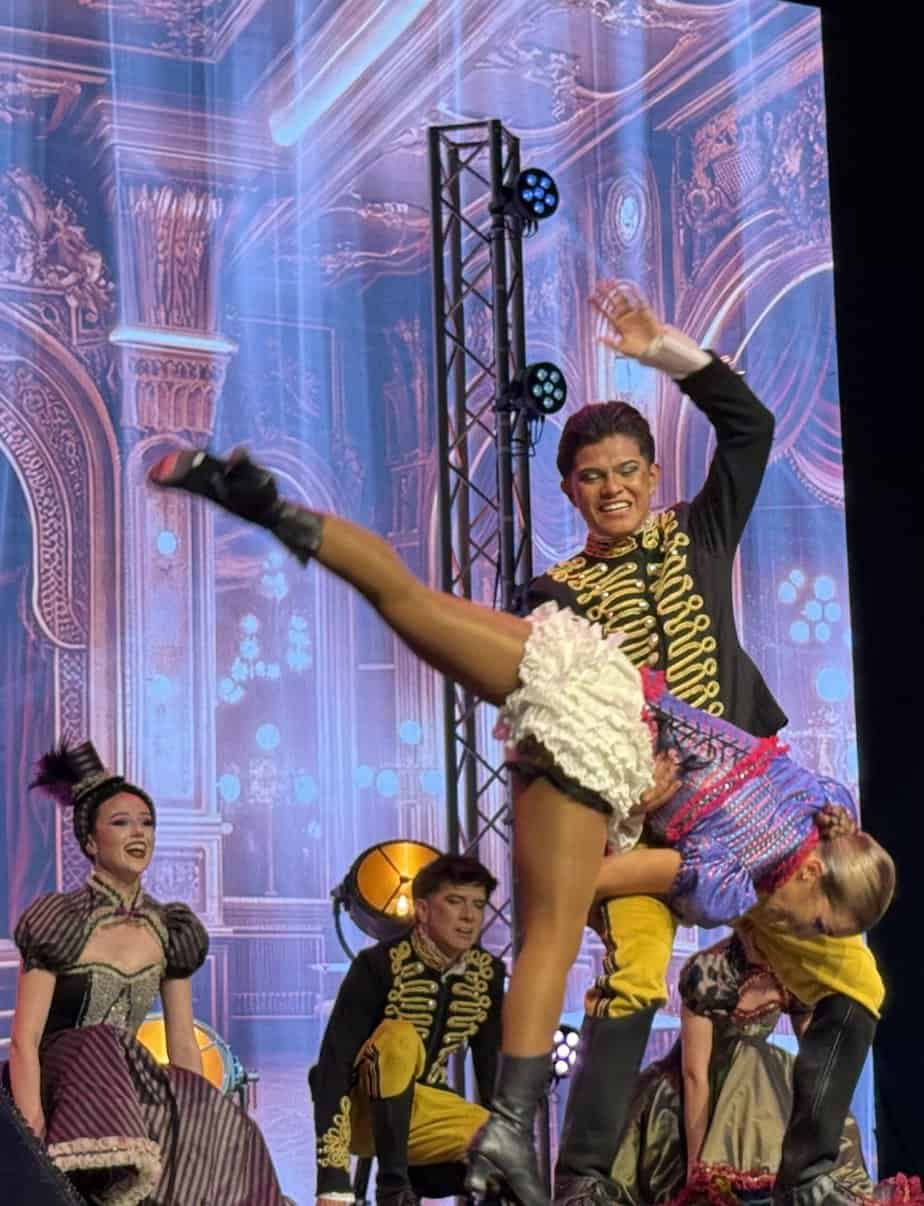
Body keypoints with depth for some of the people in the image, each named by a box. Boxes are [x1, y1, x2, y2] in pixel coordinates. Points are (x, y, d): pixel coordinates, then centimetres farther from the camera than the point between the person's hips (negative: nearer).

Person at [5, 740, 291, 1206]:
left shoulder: (169, 932, 8)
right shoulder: (60, 923, -8)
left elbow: (183, 1047, 10)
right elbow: (24, 1042, -13)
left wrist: (206, 1118, 0)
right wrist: (32, 1138, -25)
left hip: (130, 1088, 4)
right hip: (62, 1084, -4)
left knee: (228, 1137, -21)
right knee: (98, 1047, -34)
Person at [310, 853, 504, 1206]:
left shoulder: (487, 974, -6)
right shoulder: (379, 966, -23)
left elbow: (492, 1069, 3)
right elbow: (332, 1068, -29)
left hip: (419, 1110, 5)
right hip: (365, 1112, -5)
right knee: (400, 1038, -35)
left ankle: (415, 1175, 3)